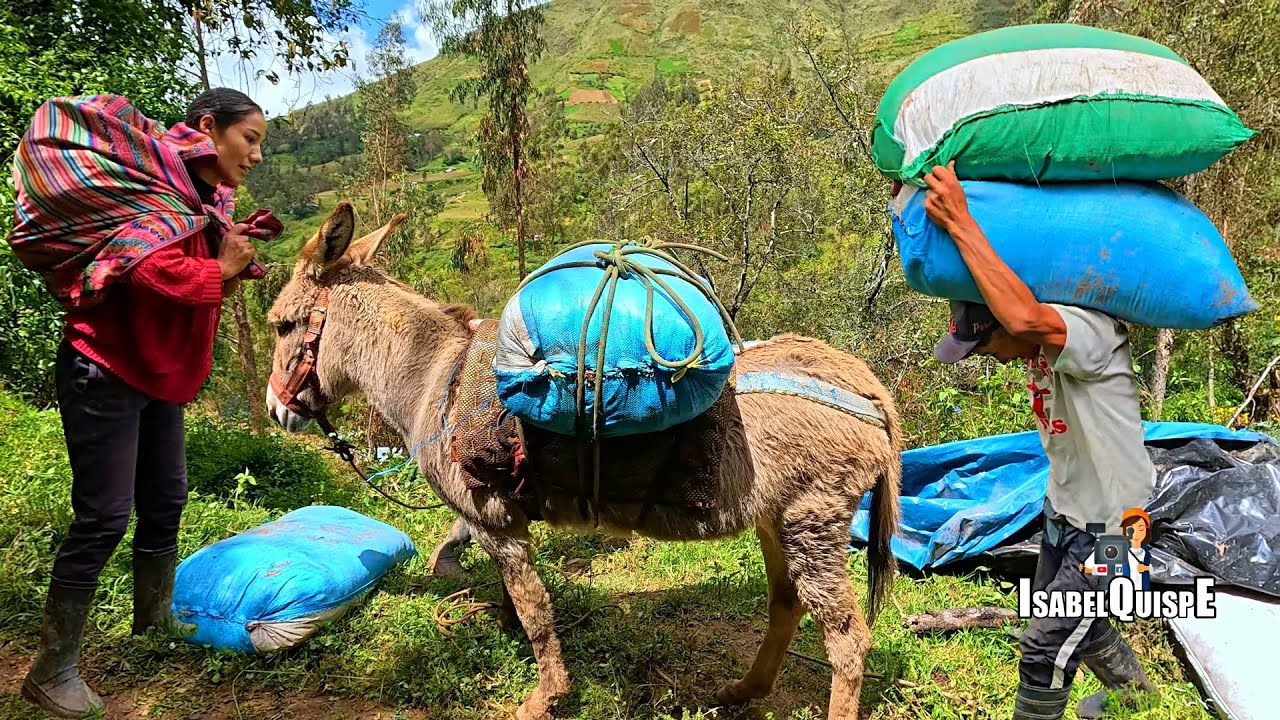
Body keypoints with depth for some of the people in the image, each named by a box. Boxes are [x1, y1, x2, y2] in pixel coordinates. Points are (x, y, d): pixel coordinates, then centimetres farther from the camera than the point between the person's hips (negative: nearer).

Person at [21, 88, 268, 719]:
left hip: (160, 375, 9)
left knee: (166, 502, 17)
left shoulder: (204, 199, 11)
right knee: (104, 518, -6)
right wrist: (220, 270, -18)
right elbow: (151, 271, -34)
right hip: (105, 371, -9)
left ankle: (154, 616, 37)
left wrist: (235, 250, -3)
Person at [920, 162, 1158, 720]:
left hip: (1111, 523, -9)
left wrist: (959, 222, -48)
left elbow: (1026, 317, -52)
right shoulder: (1040, 348, -3)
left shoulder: (1092, 334, -29)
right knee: (1071, 624, 27)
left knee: (1046, 644, -8)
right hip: (1065, 509, 9)